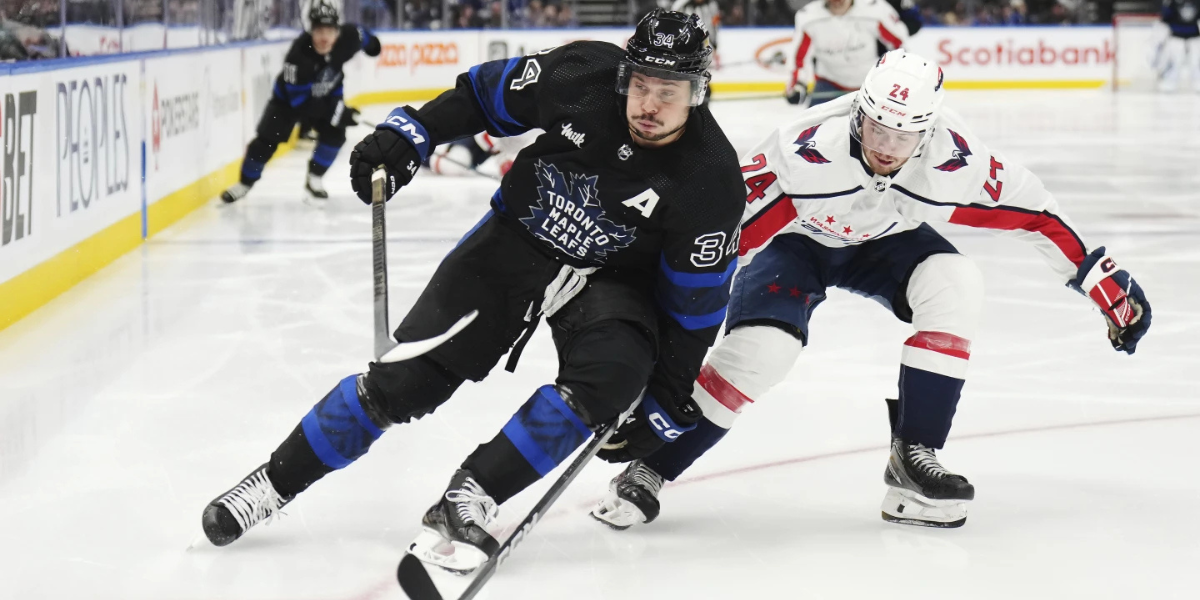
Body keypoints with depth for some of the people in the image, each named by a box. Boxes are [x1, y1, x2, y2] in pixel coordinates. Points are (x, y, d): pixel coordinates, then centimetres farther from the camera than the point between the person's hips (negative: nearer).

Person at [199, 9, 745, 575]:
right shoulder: (583, 75, -21)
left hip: (612, 281, -1)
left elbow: (694, 309, -15)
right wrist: (406, 135, -9)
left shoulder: (712, 183, -24)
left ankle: (466, 501, -24)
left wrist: (661, 404, -14)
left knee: (609, 374, -31)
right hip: (517, 241, 1)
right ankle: (275, 480, 10)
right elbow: (485, 94, -1)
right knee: (407, 376, -5)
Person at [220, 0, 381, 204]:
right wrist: (336, 111, -36)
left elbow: (360, 36, 0)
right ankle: (245, 183, 14)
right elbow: (300, 101, -35)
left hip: (325, 96, 4)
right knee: (267, 140, -7)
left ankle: (314, 179, 6)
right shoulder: (298, 55, -40)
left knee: (335, 134, -15)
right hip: (289, 98, -4)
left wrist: (370, 42, 24)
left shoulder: (348, 38, -28)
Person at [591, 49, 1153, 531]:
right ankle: (651, 466, -9)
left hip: (885, 241, 3)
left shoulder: (954, 161, -29)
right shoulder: (808, 151, -38)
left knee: (954, 285, -24)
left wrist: (1106, 282, -10)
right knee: (762, 346, -26)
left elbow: (1033, 212, -16)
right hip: (795, 239, -3)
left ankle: (912, 456, -17)